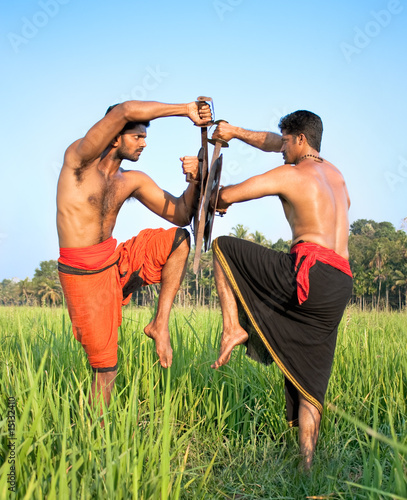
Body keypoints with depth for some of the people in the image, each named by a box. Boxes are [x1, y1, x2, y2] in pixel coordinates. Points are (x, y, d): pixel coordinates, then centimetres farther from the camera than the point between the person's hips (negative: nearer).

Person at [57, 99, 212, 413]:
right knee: (106, 369, 0)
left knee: (178, 239, 0)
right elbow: (124, 111, -27)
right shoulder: (79, 159, -11)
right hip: (83, 274, -6)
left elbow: (180, 215, 7)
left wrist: (194, 181, -12)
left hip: (118, 263, 6)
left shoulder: (133, 181, 6)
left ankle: (160, 323, -2)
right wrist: (186, 110, -25)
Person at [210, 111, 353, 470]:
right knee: (310, 378, 10)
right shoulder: (334, 172, 25)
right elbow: (272, 141, 38)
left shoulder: (289, 174, 4)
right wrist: (236, 133, 36)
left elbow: (226, 196, 7)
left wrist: (214, 202, 29)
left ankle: (234, 328, 4)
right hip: (340, 288, 7)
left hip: (309, 269, -7)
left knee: (223, 247, 12)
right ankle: (307, 465, 5)